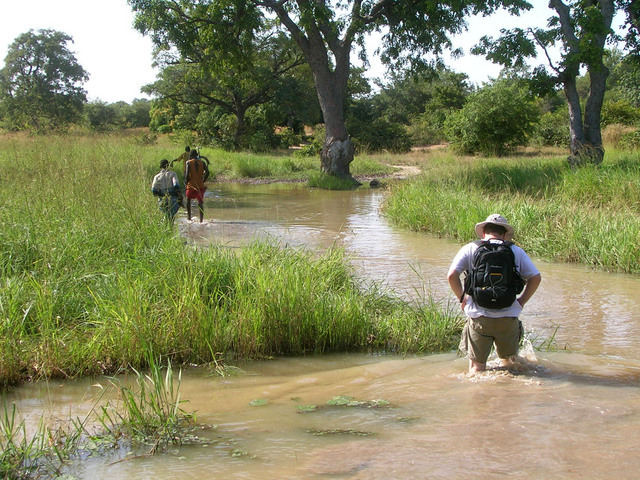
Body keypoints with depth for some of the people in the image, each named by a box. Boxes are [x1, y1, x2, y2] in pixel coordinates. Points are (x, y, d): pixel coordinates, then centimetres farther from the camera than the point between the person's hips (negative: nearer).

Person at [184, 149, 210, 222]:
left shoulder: (189, 162, -4)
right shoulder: (202, 163, 4)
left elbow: (187, 174, -14)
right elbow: (207, 172, -7)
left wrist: (186, 181, 2)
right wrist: (203, 181, 4)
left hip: (191, 185, -2)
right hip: (200, 185, 2)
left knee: (188, 200, 22)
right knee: (200, 202, 2)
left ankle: (189, 216, 20)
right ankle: (201, 219, -7)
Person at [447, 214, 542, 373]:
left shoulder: (470, 249, 3)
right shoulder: (516, 251, 6)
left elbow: (452, 275, -7)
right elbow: (536, 278, 3)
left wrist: (462, 297, 7)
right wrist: (521, 301, 12)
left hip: (479, 317, -1)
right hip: (508, 317, 1)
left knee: (477, 365, 9)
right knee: (509, 360, 22)